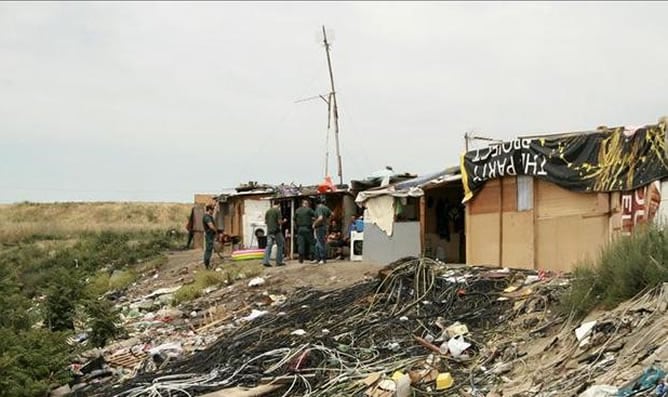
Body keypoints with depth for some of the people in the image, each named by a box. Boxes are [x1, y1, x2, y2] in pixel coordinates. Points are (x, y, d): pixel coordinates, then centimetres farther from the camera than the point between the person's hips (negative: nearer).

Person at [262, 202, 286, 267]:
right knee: (280, 245, 7)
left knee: (269, 246, 4)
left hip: (269, 230, 5)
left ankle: (266, 261, -7)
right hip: (276, 230, -5)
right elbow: (279, 221, -13)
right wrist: (284, 221, 7)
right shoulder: (278, 211, -8)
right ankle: (279, 262, 7)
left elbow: (265, 221, 12)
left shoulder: (268, 211, 8)